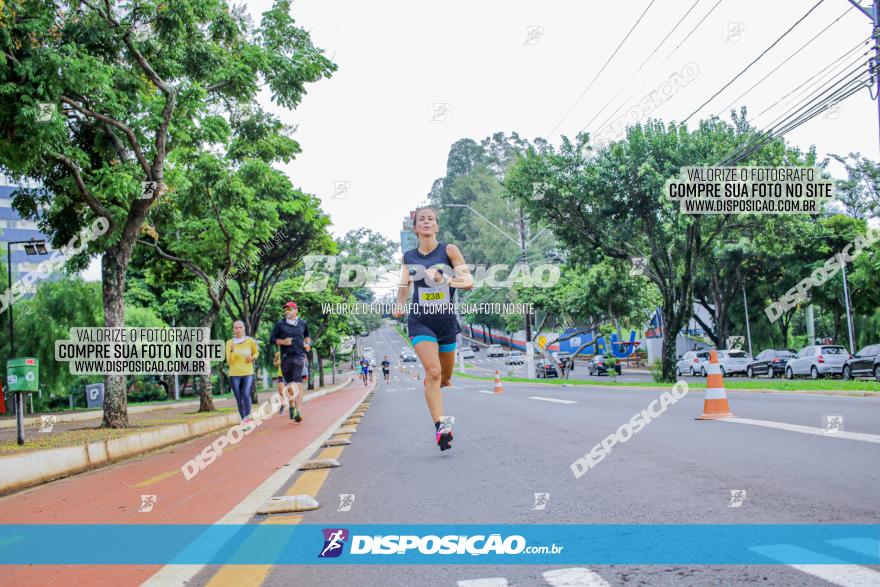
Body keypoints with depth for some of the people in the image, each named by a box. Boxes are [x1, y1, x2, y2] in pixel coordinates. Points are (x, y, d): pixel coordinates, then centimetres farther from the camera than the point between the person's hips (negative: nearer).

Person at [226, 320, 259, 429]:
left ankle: (247, 418, -19)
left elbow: (256, 352, 19)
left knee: (246, 395, -21)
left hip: (248, 373, -1)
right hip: (234, 375, 1)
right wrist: (232, 350, -19)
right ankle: (243, 421, 15)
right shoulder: (229, 343, -2)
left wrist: (253, 358, -3)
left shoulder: (250, 341, -1)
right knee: (239, 400, 5)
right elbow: (229, 362, -4)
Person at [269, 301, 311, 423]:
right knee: (288, 384, 9)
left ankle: (298, 412, -19)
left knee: (298, 383, -13)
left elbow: (307, 335, 28)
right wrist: (282, 342, -11)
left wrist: (308, 343, 9)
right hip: (286, 357, 1)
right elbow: (272, 339, 5)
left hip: (299, 356, -1)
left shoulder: (303, 323, 9)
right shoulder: (280, 324, 3)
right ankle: (292, 406, 32)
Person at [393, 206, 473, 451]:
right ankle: (440, 426, -21)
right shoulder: (409, 257, 3)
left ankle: (430, 385, 49)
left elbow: (469, 282, -12)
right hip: (420, 321, -1)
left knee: (445, 378, 13)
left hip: (447, 321, 1)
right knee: (433, 371, -21)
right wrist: (399, 305, 2)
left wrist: (446, 279, -30)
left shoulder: (449, 250, -4)